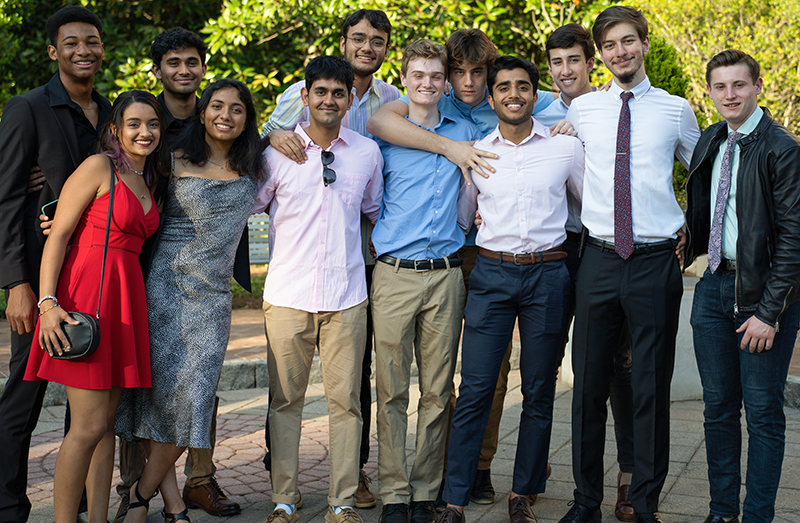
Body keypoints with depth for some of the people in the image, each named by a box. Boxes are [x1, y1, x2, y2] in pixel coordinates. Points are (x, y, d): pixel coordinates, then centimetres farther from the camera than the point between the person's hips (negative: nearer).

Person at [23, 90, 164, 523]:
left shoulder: (147, 182, 19)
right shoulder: (98, 167, -4)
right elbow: (58, 234, -9)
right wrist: (48, 302, -17)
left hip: (125, 299, 8)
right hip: (86, 293, -7)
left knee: (108, 421, 10)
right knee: (90, 425, -9)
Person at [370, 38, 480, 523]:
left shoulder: (466, 133, 13)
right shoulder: (382, 134, 8)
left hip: (446, 275, 2)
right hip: (395, 274, -1)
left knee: (438, 390, 3)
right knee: (392, 389, -1)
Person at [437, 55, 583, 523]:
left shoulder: (566, 147, 4)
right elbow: (461, 216, 19)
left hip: (548, 274, 0)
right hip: (492, 273, 0)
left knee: (539, 391, 6)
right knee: (475, 389, -4)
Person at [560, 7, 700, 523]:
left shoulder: (676, 110, 4)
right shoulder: (581, 110, 7)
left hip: (656, 262, -1)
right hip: (599, 260, 1)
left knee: (652, 388, 5)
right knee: (589, 384, 6)